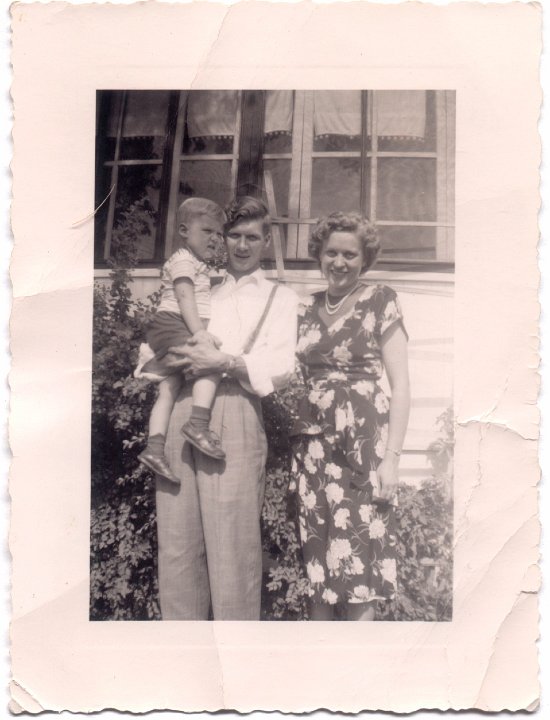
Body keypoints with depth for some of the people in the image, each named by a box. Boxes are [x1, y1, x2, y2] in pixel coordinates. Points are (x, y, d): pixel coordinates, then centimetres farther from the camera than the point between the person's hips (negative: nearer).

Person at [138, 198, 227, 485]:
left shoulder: (199, 265, 30)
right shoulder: (183, 260, -2)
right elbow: (185, 298, -15)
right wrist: (199, 330, -25)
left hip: (171, 332, 10)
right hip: (172, 324, -10)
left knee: (168, 389, 1)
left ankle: (154, 448, -2)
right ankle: (198, 424, -33)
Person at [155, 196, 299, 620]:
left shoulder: (280, 297, 14)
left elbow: (282, 367, 1)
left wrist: (226, 362, -14)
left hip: (233, 410, -3)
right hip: (181, 409, 4)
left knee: (232, 542, -7)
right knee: (177, 539, 2)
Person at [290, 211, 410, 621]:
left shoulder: (380, 301, 1)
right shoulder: (309, 308, 13)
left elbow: (401, 384, -4)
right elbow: (300, 374, 14)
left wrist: (392, 456, -11)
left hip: (364, 441, -4)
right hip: (314, 444, 4)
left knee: (358, 560, -4)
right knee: (317, 560, 7)